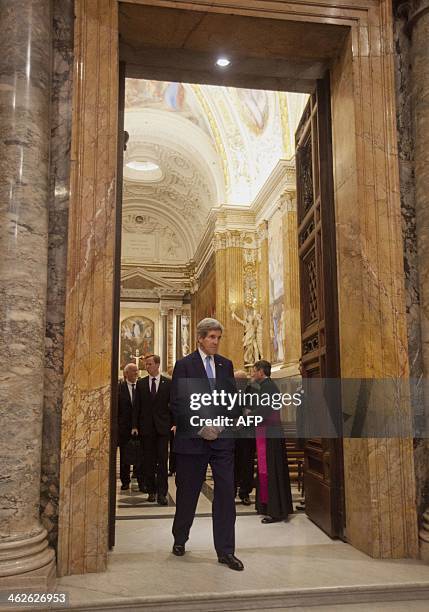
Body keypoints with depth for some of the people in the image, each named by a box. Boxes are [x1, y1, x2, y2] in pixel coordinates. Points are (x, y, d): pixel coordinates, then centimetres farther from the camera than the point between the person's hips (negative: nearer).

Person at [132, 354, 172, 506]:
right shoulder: (141, 383, 7)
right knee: (148, 462, 8)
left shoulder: (168, 383, 2)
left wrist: (174, 424, -3)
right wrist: (135, 425, 2)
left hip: (162, 427, -2)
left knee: (162, 461, -4)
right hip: (146, 427, 2)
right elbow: (137, 406, 7)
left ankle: (161, 493, -1)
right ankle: (151, 491, 18)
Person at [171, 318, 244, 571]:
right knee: (187, 493, 10)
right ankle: (180, 539, 32)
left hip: (222, 438, 3)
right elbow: (178, 403, -7)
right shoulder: (184, 365, -2)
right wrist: (200, 427, -13)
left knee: (226, 493, 0)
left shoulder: (226, 364, 11)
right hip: (193, 438, -3)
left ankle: (226, 551, 9)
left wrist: (224, 425, -5)